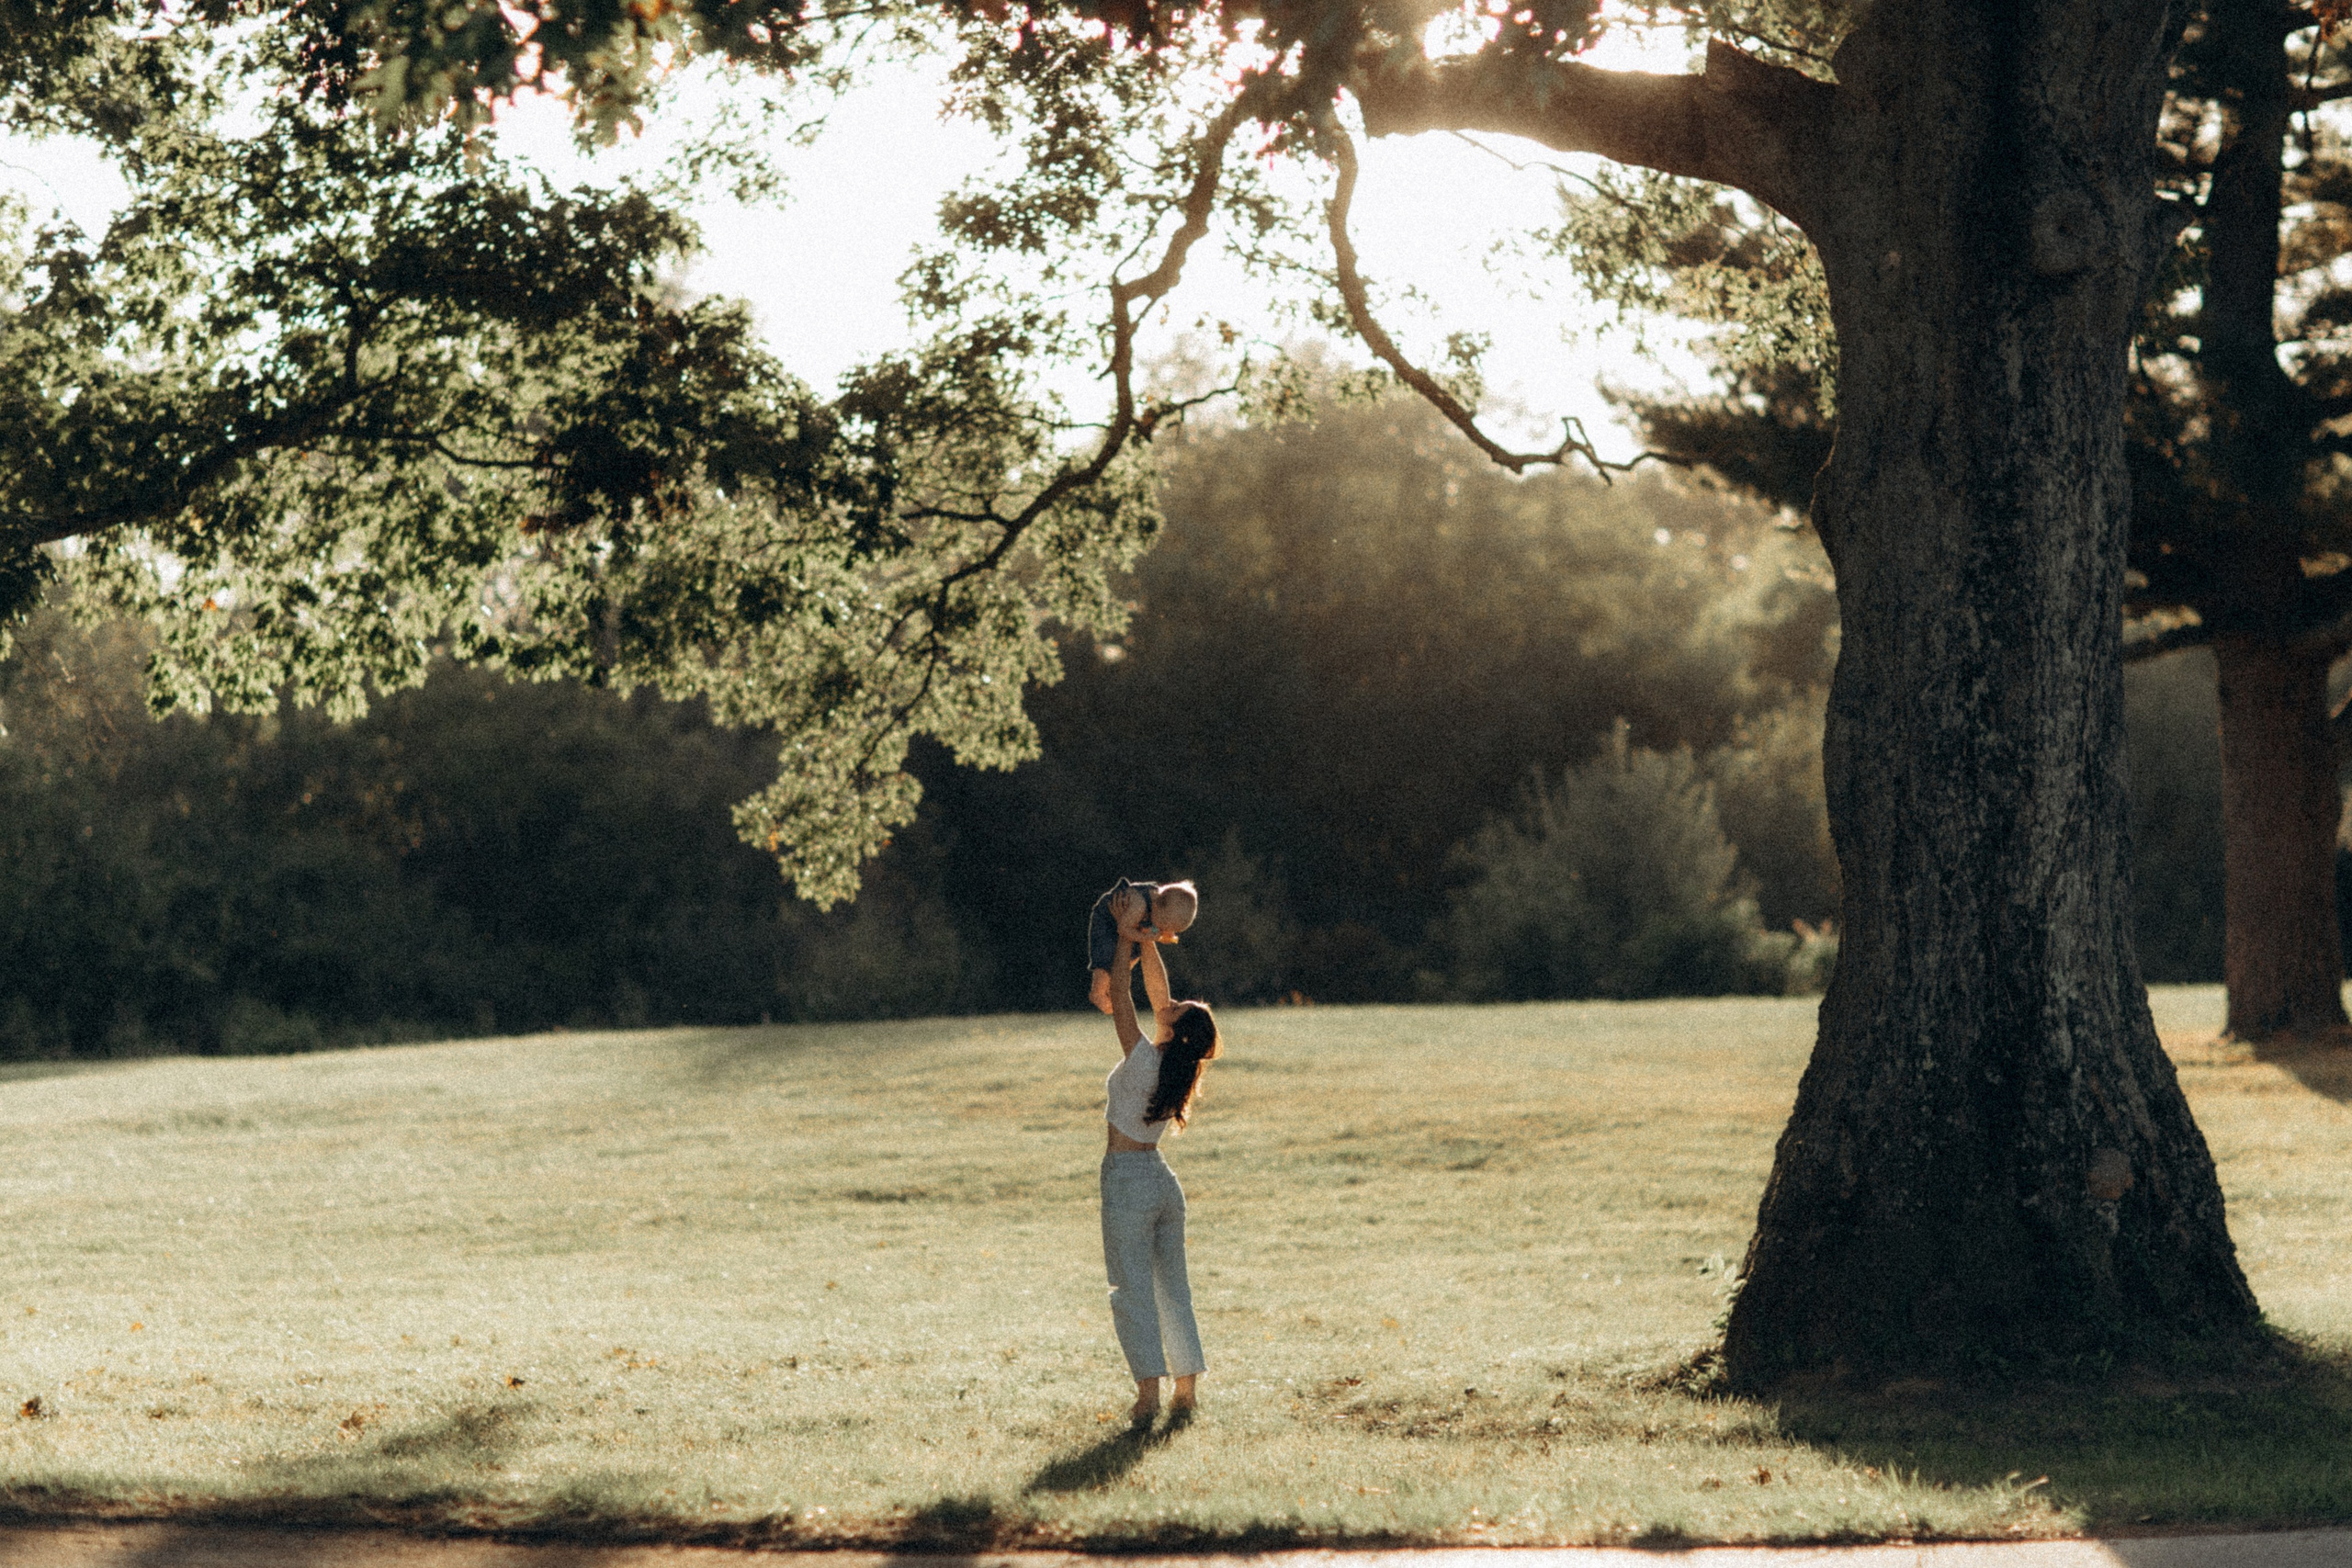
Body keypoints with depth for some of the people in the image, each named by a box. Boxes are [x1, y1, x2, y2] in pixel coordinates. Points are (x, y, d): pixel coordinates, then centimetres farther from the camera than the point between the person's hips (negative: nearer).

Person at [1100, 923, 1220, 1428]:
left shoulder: (1143, 1060, -18)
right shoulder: (1178, 1065, 0)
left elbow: (1120, 998, -11)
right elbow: (1158, 989, 8)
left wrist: (1126, 943, -1)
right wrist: (1147, 939, 8)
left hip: (1127, 1182, -7)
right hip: (1163, 1180, 7)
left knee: (1133, 1291, -4)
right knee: (1172, 1288, 10)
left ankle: (1148, 1396, -8)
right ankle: (1185, 1393, 11)